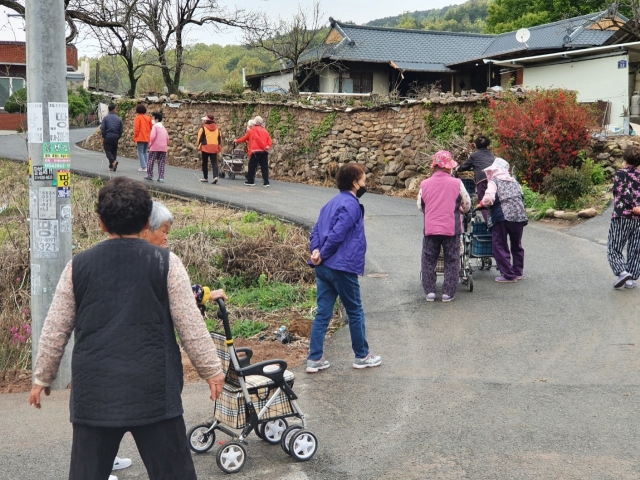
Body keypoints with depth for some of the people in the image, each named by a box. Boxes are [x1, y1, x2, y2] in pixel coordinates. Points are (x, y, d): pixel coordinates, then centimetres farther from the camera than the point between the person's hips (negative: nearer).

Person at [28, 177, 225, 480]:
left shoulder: (79, 266, 2)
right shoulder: (166, 263, -4)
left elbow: (54, 331, 7)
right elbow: (190, 326, -3)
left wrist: (42, 377, 20)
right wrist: (211, 370, 9)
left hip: (94, 395, 2)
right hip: (154, 394, -2)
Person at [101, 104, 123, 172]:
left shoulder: (105, 118, -3)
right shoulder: (118, 119, 5)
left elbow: (103, 128, -7)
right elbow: (121, 130, 6)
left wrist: (103, 138, 0)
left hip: (108, 137, -3)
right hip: (115, 138, 3)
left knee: (108, 151, 1)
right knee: (114, 151, 11)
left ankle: (113, 161, -25)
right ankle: (111, 166, 11)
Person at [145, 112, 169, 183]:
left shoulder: (155, 126, -3)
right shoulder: (163, 128, 18)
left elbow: (153, 136, -17)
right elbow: (167, 138, 14)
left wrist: (150, 144, -6)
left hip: (155, 147, -5)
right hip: (163, 148, 5)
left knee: (150, 161, 7)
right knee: (161, 163, 5)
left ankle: (150, 175, 9)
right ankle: (161, 177, 0)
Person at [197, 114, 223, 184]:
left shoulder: (203, 128, -4)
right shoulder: (216, 128, 9)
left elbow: (200, 137, -2)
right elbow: (220, 137, 12)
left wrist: (199, 146, 10)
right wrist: (219, 147, 18)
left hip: (206, 147, -3)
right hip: (215, 148, 3)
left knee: (205, 163, 11)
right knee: (214, 163, 0)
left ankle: (205, 178, 17)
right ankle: (215, 176, -19)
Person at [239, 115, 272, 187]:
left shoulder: (254, 129, 1)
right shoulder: (264, 130, 17)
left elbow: (257, 138, -11)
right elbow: (269, 139, 5)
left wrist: (264, 146, -12)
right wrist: (268, 146, -6)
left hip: (257, 150, -5)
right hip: (265, 151, 5)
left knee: (252, 165, 5)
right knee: (264, 166, 3)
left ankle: (250, 181, 8)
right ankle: (266, 182, -2)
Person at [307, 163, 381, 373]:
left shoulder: (333, 202, 16)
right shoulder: (351, 205, -13)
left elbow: (317, 229, 11)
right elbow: (337, 233, -21)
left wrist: (316, 250, -4)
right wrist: (323, 255, -11)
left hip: (323, 268, 8)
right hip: (342, 267, -8)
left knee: (323, 313, 9)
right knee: (355, 312, 8)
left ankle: (314, 359, 10)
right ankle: (362, 356, 20)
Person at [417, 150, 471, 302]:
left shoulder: (424, 184, -2)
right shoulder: (456, 183, -6)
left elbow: (420, 206, 10)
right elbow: (467, 205, 6)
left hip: (430, 228, 1)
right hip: (451, 228, -1)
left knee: (428, 261, 13)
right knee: (451, 261, 10)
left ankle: (429, 291, 13)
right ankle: (448, 292, 10)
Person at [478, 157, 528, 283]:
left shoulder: (493, 182, 3)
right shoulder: (515, 182, 22)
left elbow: (489, 198, -13)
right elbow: (521, 197, 19)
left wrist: (482, 203, 5)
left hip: (501, 217, -6)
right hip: (519, 216, 6)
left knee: (500, 246, 0)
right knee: (516, 245, 20)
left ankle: (508, 275, -4)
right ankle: (518, 272, 27)